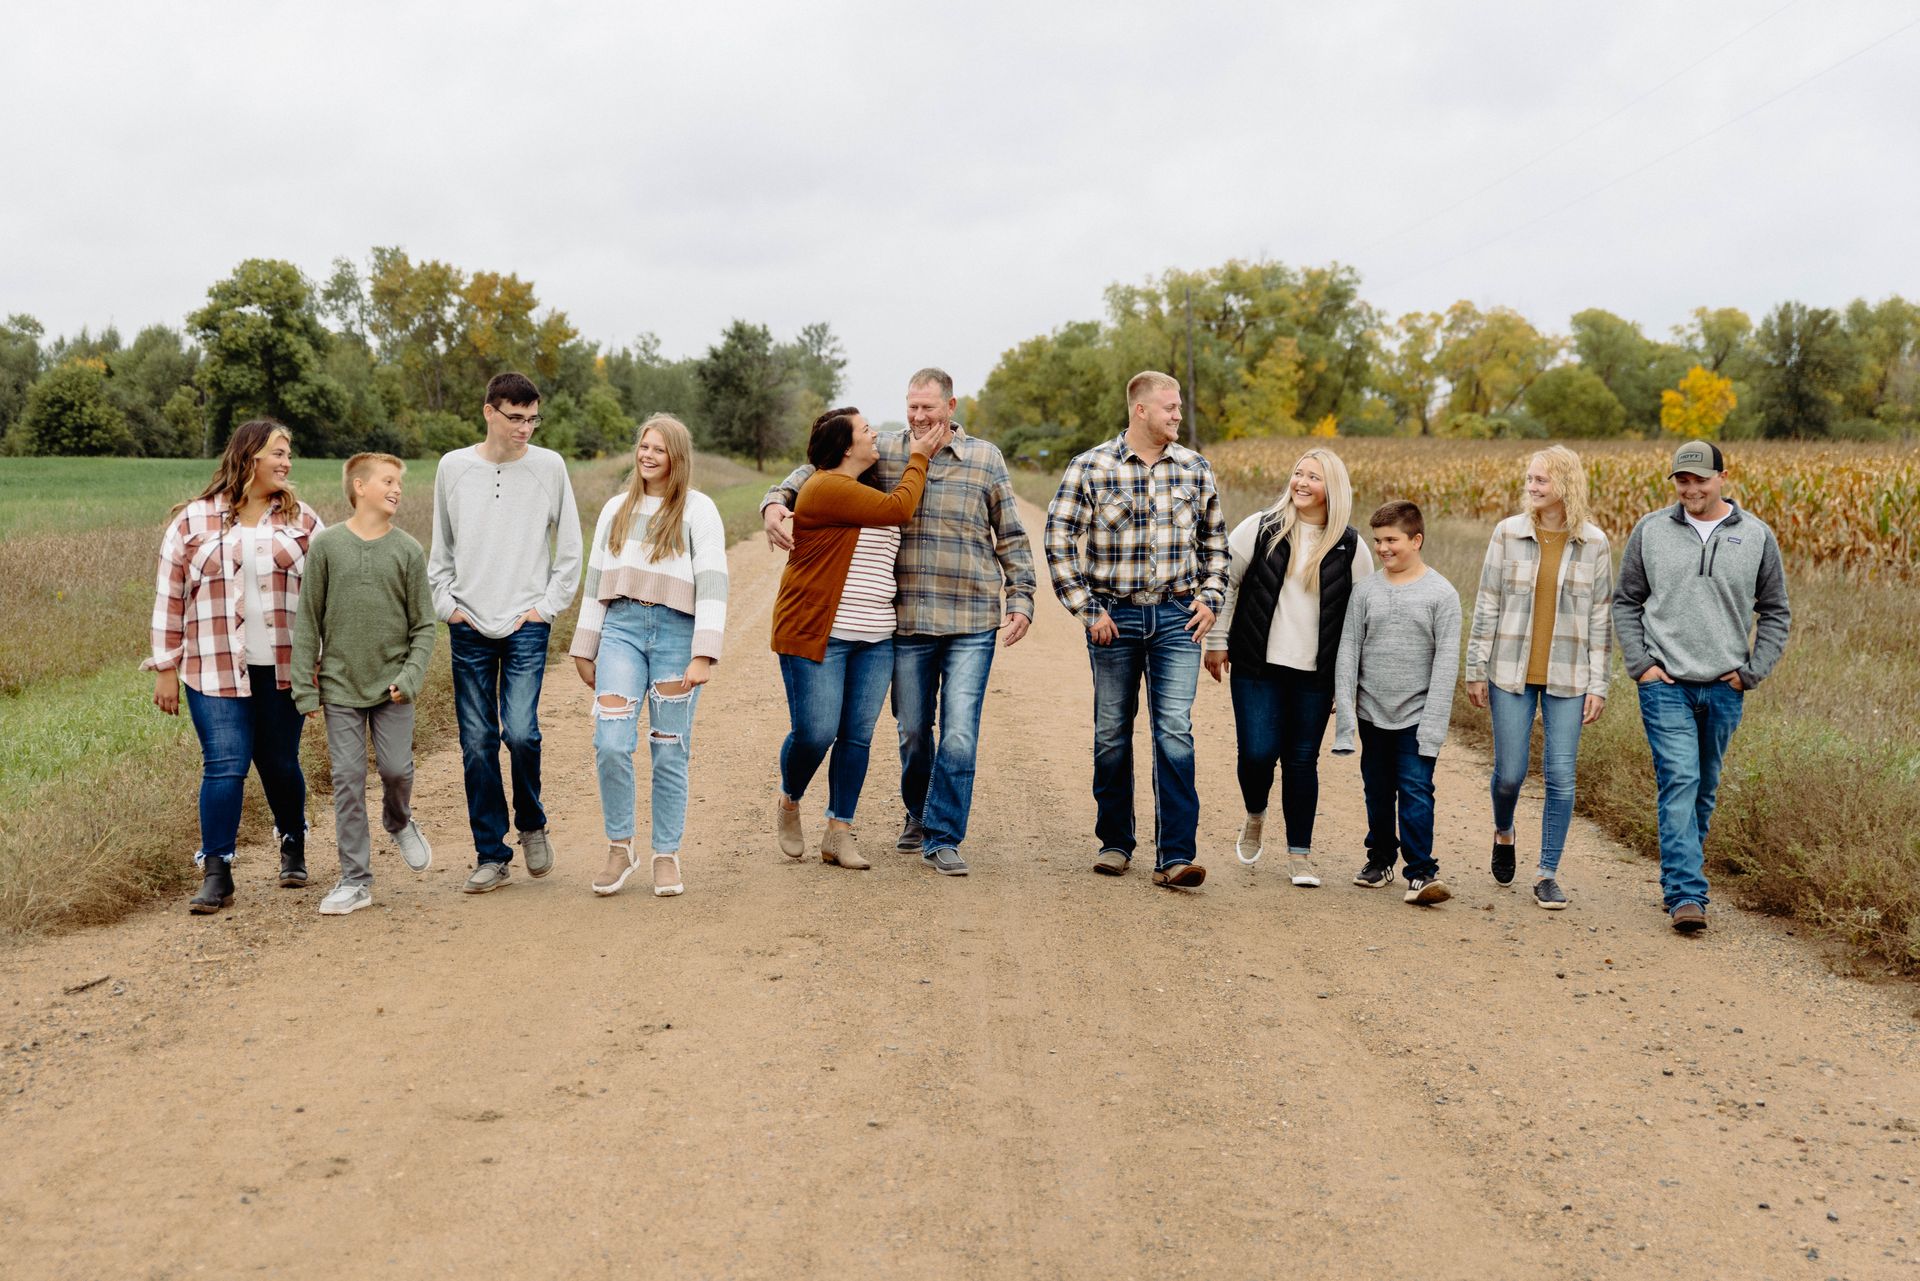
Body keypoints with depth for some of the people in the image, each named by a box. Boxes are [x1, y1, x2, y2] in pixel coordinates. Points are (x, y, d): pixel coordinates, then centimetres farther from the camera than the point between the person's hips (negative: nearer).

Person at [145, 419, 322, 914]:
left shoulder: (301, 521, 7)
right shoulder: (194, 520, 1)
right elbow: (170, 597, 3)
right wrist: (166, 668, 1)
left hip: (283, 669, 2)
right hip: (216, 669, -2)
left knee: (281, 763, 10)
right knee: (224, 766, -8)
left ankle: (293, 845, 33)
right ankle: (216, 873, 0)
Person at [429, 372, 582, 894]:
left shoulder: (549, 467, 1)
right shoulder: (454, 467, 5)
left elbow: (571, 549, 7)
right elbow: (440, 549, 14)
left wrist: (548, 605, -1)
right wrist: (447, 604, 3)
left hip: (526, 625, -2)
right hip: (469, 628, 2)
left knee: (520, 732, -14)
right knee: (477, 744, 3)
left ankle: (531, 824, 13)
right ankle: (492, 855, 12)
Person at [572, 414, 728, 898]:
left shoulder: (697, 509, 1)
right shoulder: (616, 509, 17)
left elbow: (712, 584, -6)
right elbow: (596, 581, 19)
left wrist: (703, 655, -14)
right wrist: (584, 650, 17)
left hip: (676, 631, -3)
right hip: (621, 627, 3)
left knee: (669, 752, 2)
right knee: (611, 743, -10)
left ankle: (666, 856, 15)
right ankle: (620, 848, 7)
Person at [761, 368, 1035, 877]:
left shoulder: (986, 458, 5)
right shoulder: (884, 451, 5)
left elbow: (1010, 537, 11)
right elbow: (816, 468, 12)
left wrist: (1021, 596, 5)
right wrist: (776, 500, -6)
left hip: (972, 623, -1)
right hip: (908, 622, 1)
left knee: (960, 734, -6)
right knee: (913, 730, 12)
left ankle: (942, 838, 4)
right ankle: (917, 815, 35)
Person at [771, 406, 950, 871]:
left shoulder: (868, 490, 18)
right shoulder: (826, 489, -12)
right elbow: (899, 509, -12)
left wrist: (925, 453, 21)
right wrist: (918, 458, 0)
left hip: (874, 640, 8)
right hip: (817, 634, -8)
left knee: (857, 735, 4)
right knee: (815, 733, -7)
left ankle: (839, 833, 11)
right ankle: (788, 805, 22)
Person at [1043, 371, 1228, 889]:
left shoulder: (1195, 468, 5)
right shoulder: (1089, 468, -5)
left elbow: (1215, 539, 16)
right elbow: (1059, 541, -3)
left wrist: (1210, 599, 6)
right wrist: (1086, 609, -6)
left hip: (1177, 617, 1)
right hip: (1114, 617, -1)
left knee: (1175, 730, -8)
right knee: (1112, 733, 8)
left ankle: (1174, 856, -8)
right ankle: (1114, 841, 24)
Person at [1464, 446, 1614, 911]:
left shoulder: (1593, 543, 0)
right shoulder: (1508, 533, -1)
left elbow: (1601, 617, 3)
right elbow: (1486, 605, 3)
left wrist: (1598, 685, 0)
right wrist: (1475, 670, 2)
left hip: (1567, 679, 0)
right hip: (1511, 674, 0)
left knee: (1561, 777, -1)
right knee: (1510, 773, 3)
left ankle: (1547, 874, 11)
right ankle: (1503, 833, 36)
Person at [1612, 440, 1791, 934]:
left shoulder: (1756, 537, 4)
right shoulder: (1650, 531, 2)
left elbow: (1775, 613, 11)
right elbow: (1625, 602, 9)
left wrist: (1752, 672, 1)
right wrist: (1639, 664, -2)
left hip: (1724, 689, 2)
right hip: (1666, 684, -2)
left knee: (1704, 789, 12)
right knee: (1678, 782, -12)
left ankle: (1680, 873, 28)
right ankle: (1686, 894, -14)